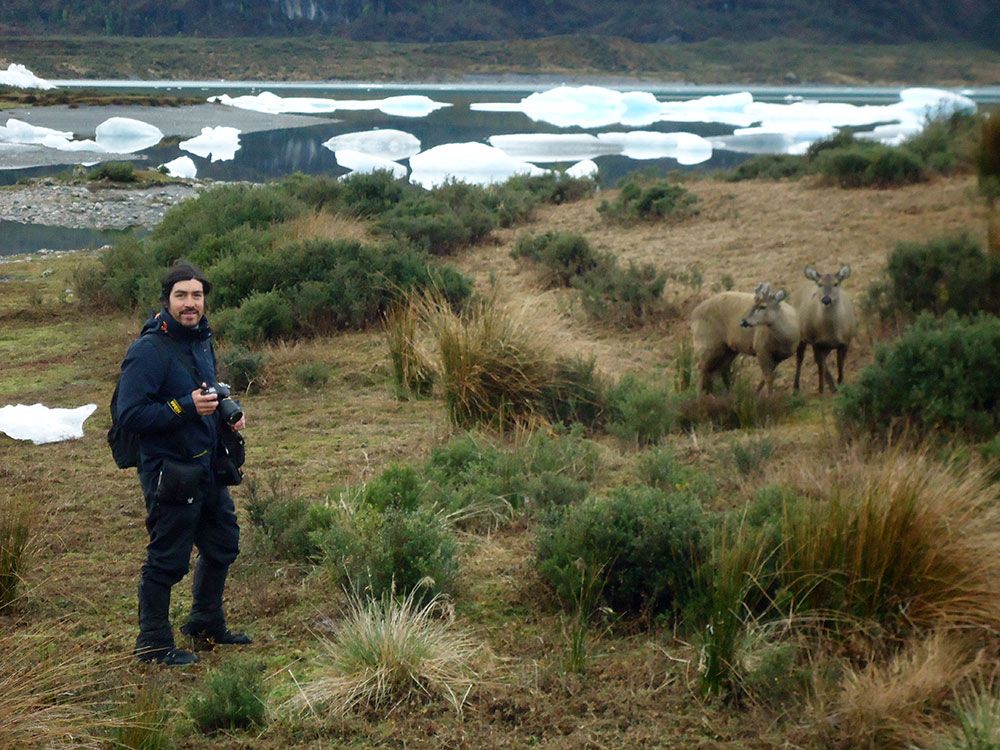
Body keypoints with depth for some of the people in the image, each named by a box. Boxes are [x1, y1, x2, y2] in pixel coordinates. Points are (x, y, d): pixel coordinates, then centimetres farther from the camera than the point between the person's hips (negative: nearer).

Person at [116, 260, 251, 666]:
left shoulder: (201, 339, 8)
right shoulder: (148, 350, -20)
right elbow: (129, 414, -24)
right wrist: (186, 407, -29)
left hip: (207, 467, 9)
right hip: (169, 472, -9)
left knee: (223, 545, 21)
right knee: (167, 560, 1)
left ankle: (206, 623, 39)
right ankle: (153, 644, 16)